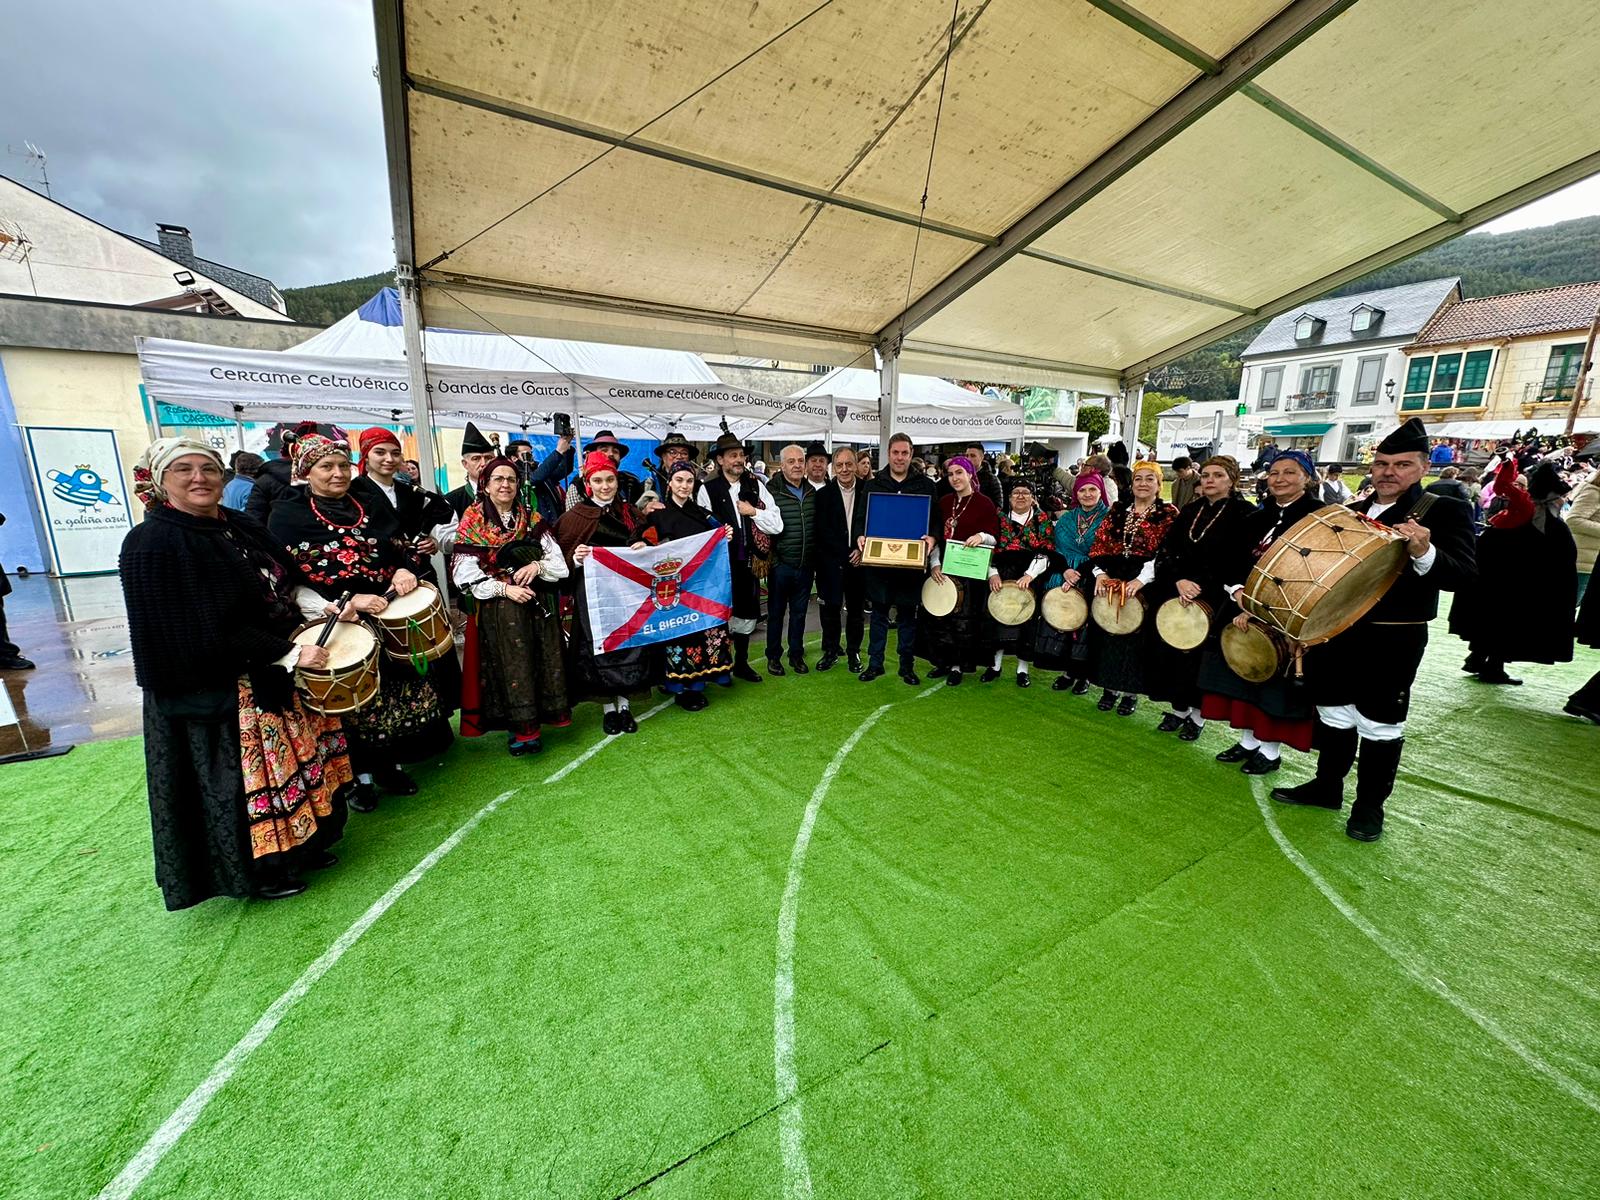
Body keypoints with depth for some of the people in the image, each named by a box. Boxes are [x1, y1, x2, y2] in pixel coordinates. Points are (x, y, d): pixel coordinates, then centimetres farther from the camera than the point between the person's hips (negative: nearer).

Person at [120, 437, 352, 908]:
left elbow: (284, 584, 15)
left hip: (277, 674, 8)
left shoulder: (239, 526, 6)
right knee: (248, 775, 6)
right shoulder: (153, 543, -16)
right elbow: (209, 632, -22)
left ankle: (300, 846, 35)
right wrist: (290, 654, -22)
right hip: (218, 690, -7)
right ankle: (258, 871, 26)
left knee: (296, 760, 17)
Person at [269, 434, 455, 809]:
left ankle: (389, 764, 27)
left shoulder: (371, 509, 9)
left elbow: (405, 548, 15)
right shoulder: (287, 517, -3)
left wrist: (405, 570, -9)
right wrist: (346, 604, -23)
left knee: (404, 692, 9)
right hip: (339, 627, -4)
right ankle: (361, 775, 22)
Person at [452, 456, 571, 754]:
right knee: (510, 666, -3)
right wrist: (504, 588, -16)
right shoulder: (472, 523, 3)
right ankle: (518, 726, 10)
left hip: (538, 604, 3)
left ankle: (532, 724, 15)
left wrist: (537, 566, -13)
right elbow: (465, 574, -5)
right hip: (497, 608, -2)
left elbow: (559, 561, 6)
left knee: (542, 661, 2)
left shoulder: (532, 519, 10)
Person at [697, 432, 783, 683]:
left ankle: (741, 663, 33)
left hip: (748, 562, 4)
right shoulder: (708, 489, -4)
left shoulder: (756, 486, 5)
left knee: (747, 614, 15)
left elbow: (777, 525, 1)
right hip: (721, 563, -4)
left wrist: (753, 511, -8)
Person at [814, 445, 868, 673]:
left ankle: (853, 651, 24)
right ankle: (831, 650, 21)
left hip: (858, 559, 1)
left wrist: (862, 551, -10)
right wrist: (847, 554, -12)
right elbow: (823, 531, -6)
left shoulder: (867, 491, 2)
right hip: (831, 560, -1)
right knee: (830, 606, 4)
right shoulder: (824, 494, -1)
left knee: (855, 607, 10)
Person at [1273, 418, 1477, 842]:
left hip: (1392, 642, -5)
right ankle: (1327, 785, 31)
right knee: (1333, 713, 15)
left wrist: (1425, 553, -35)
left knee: (1380, 723, 8)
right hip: (1335, 632, 5)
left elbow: (1463, 575, -16)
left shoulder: (1445, 511, -6)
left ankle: (1370, 805, 23)